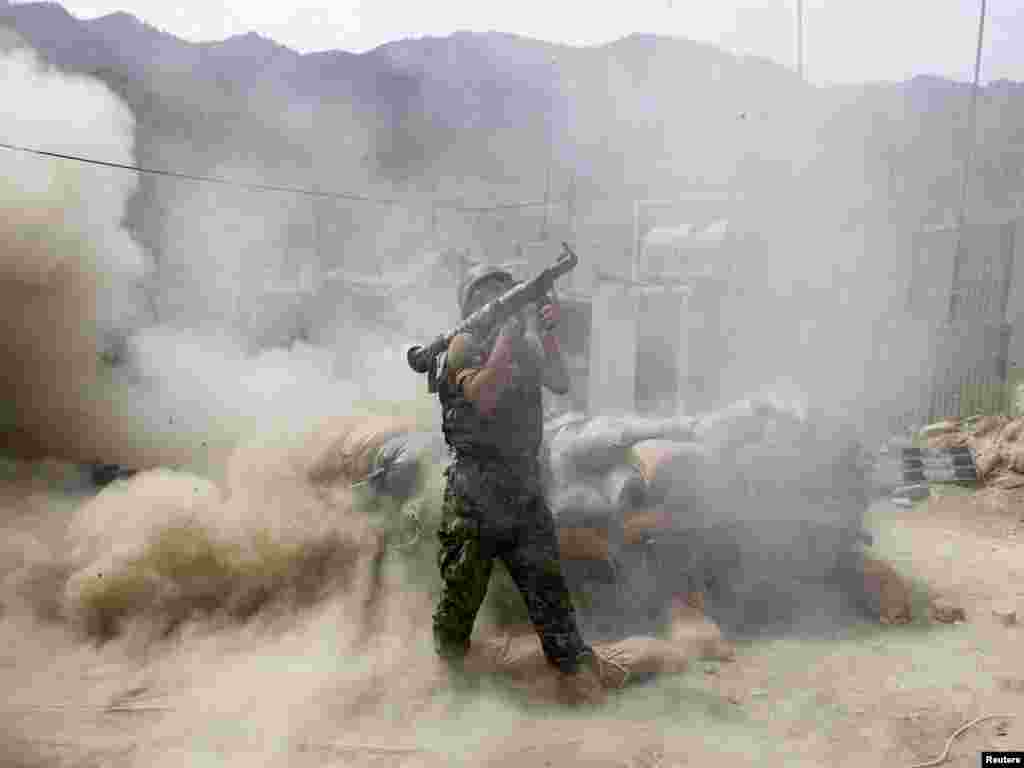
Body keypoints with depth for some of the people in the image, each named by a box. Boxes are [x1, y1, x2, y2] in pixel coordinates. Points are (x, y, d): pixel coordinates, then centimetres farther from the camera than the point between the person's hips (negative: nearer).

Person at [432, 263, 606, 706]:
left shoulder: (524, 345, 16)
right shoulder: (464, 345, -1)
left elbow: (560, 384, 4)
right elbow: (482, 396, -18)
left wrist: (546, 333, -7)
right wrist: (509, 333, -19)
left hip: (524, 488, 4)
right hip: (474, 490, -4)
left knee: (546, 585, 2)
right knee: (462, 591, 5)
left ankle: (579, 678, 5)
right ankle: (449, 676, 26)